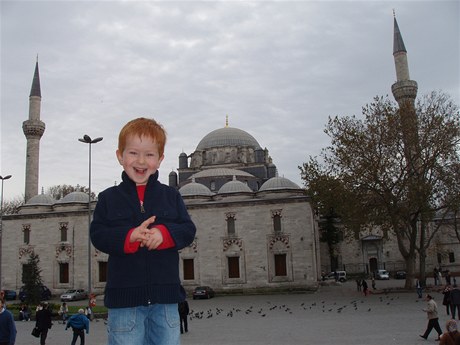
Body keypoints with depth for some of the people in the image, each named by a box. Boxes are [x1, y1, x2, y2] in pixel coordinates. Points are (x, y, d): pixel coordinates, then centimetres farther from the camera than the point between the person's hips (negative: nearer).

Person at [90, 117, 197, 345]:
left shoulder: (171, 196, 6)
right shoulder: (109, 198, 4)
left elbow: (188, 230, 1)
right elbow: (98, 236, -3)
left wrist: (164, 233, -19)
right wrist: (128, 236, -20)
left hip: (165, 294, 2)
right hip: (124, 296, -1)